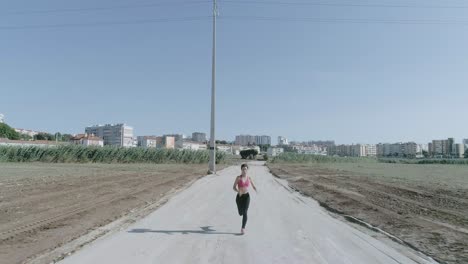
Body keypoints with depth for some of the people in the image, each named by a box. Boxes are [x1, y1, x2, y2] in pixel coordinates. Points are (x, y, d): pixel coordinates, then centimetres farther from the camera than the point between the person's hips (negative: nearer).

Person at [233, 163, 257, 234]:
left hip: (246, 196, 0)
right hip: (239, 196, 0)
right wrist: (238, 191, -28)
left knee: (245, 212, -13)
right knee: (240, 213, 12)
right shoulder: (238, 177, -6)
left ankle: (243, 228, -6)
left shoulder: (249, 178, 2)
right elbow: (234, 187, -8)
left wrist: (256, 189, -6)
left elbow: (253, 185, 16)